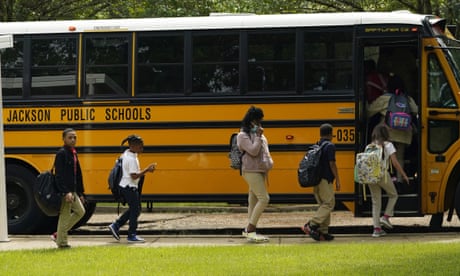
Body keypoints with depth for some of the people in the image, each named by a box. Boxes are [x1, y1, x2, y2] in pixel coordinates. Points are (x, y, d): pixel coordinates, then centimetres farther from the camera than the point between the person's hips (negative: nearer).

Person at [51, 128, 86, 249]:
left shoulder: (73, 153, 15)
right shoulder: (61, 153, -13)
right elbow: (59, 175, -20)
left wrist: (80, 193, 19)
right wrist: (66, 192, -26)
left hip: (72, 191, 9)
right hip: (64, 191, -9)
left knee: (80, 211, 14)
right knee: (65, 215, -3)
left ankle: (58, 235, 17)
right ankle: (62, 242, 6)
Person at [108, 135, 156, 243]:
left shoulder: (127, 153, 8)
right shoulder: (131, 159, -22)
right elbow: (134, 176, -24)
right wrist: (146, 170, -22)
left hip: (125, 186, 10)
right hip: (129, 187, -10)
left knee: (133, 209, 18)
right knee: (135, 210, 0)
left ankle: (115, 226, 18)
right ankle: (132, 235, 6)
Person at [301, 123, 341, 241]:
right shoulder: (330, 146, -10)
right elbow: (332, 164, -14)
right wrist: (337, 180, -9)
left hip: (316, 179, 8)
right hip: (326, 180, -8)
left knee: (323, 205, 11)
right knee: (329, 204, -6)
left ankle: (323, 232, 7)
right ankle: (312, 225, -19)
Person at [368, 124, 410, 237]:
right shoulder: (388, 145, -2)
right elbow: (395, 162, -8)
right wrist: (404, 175, 0)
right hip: (383, 175, -4)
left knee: (376, 202, 9)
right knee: (393, 195, 20)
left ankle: (376, 228, 6)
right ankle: (386, 217, 4)